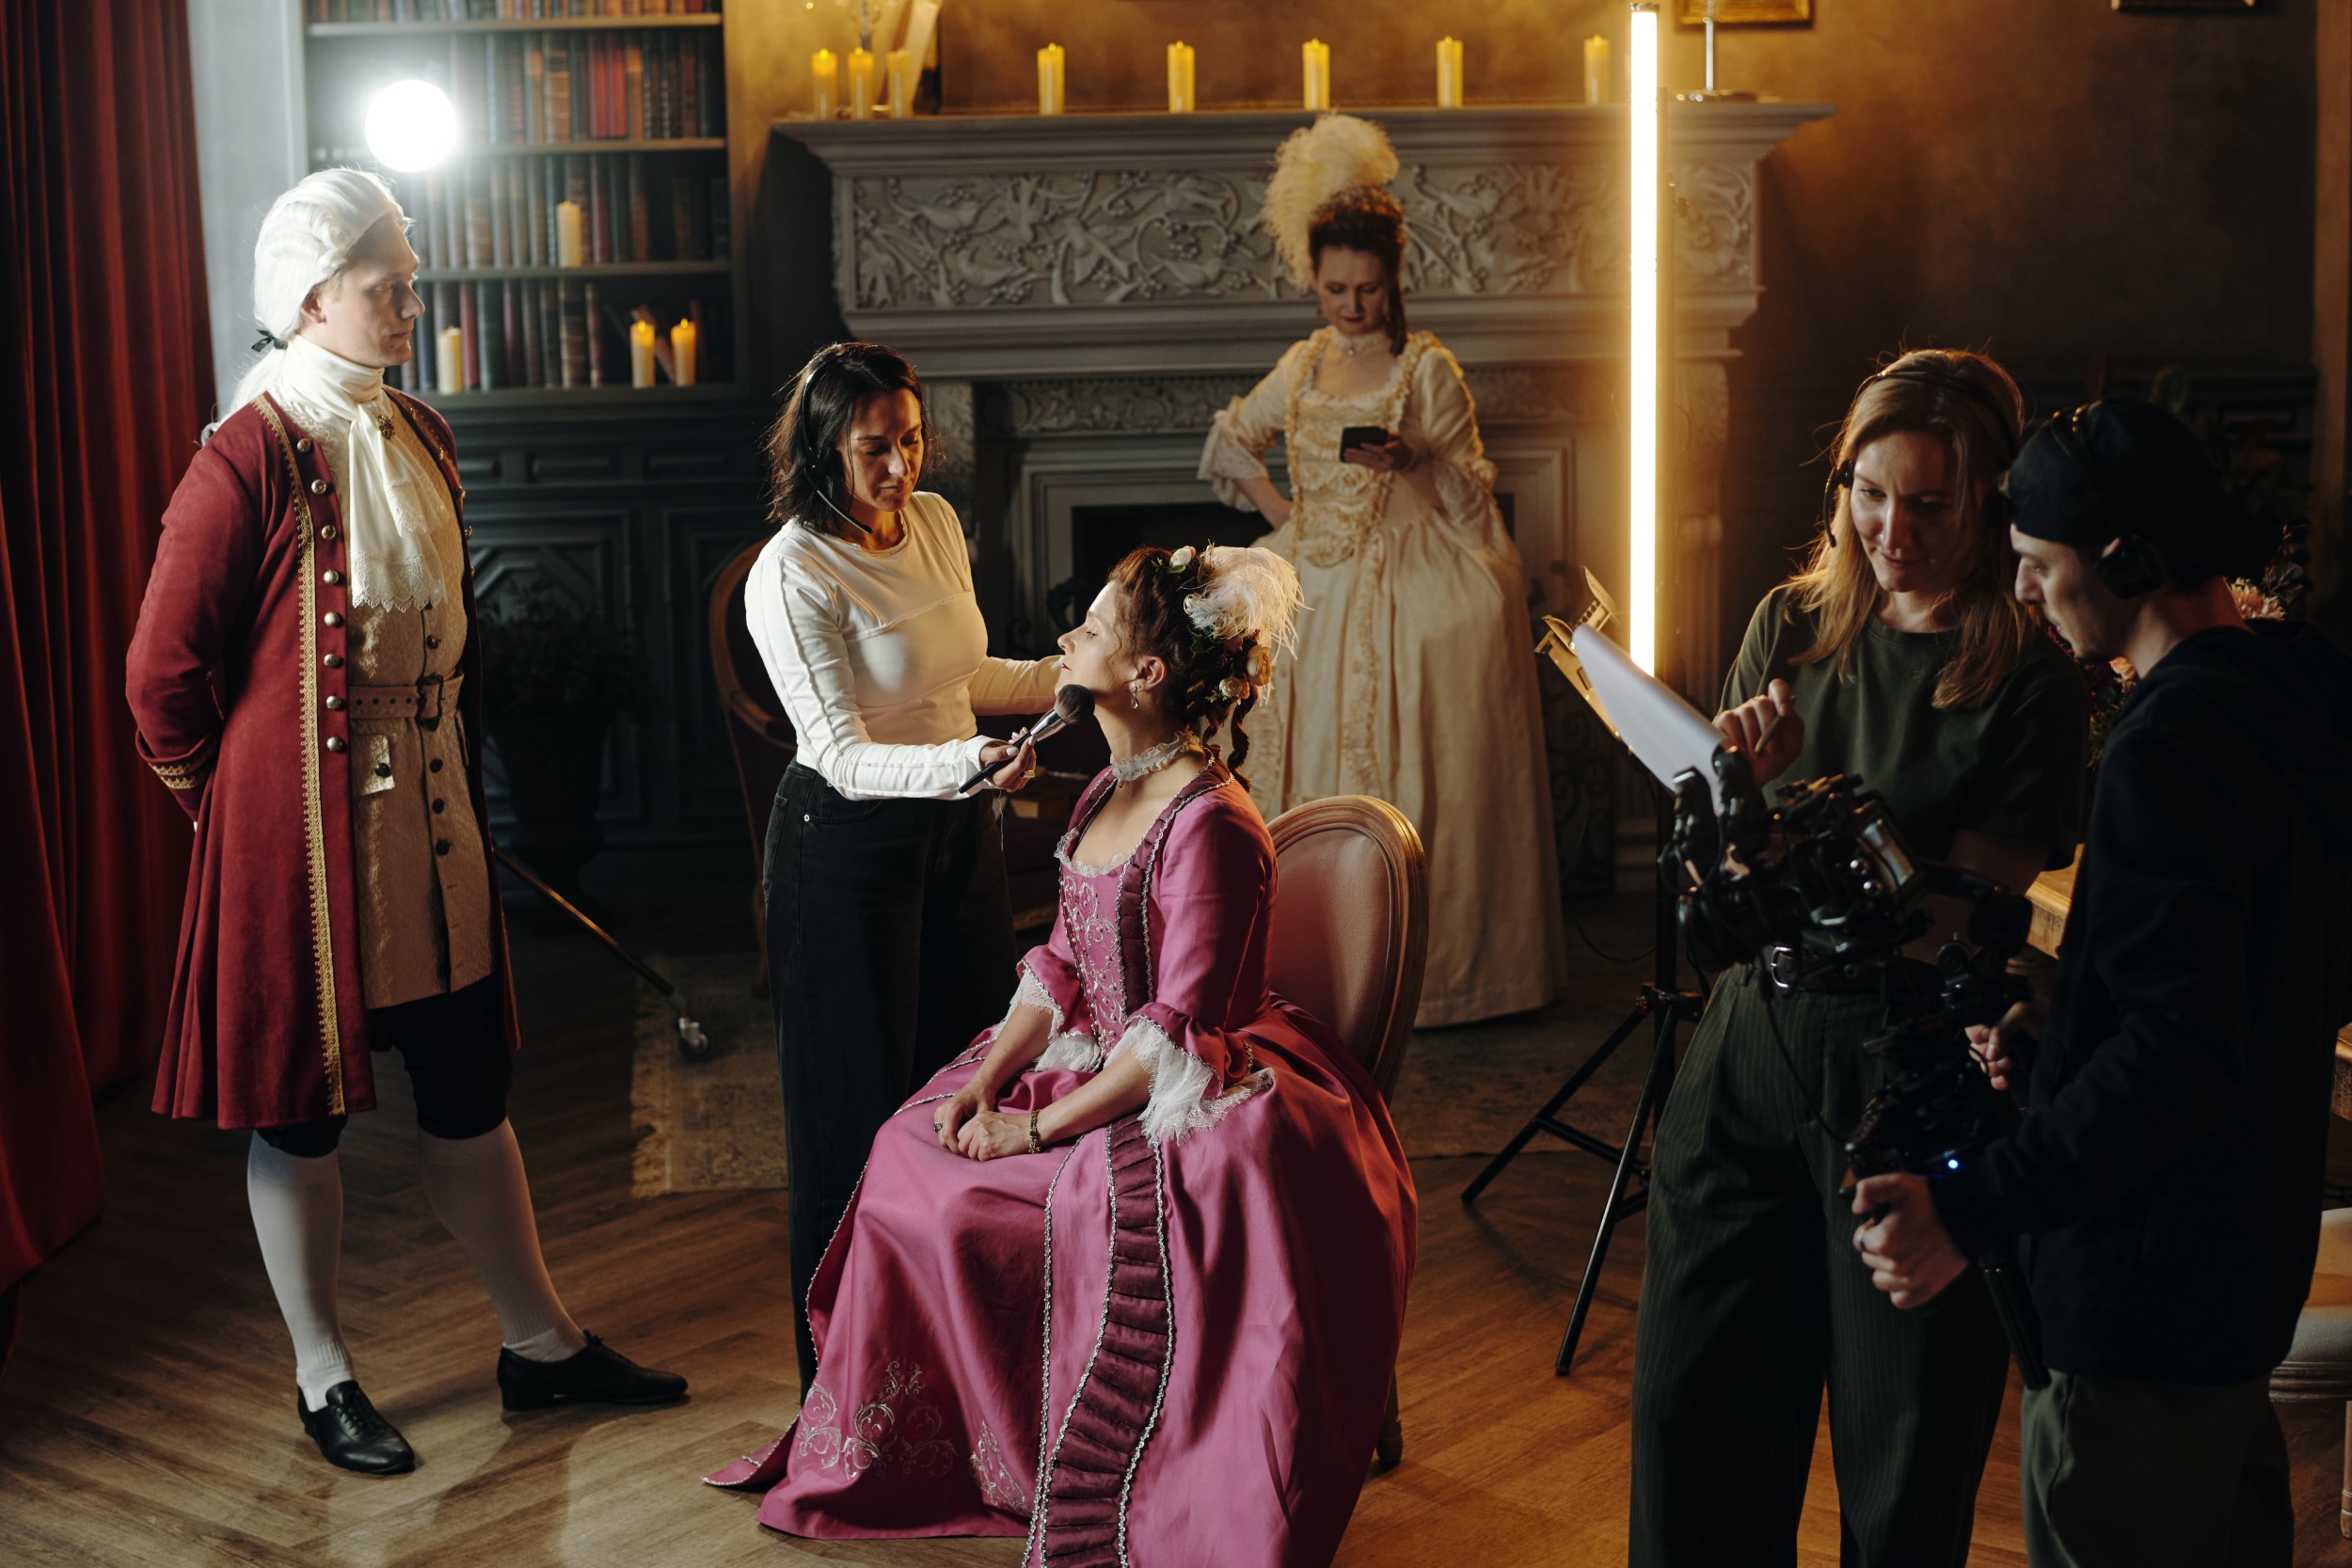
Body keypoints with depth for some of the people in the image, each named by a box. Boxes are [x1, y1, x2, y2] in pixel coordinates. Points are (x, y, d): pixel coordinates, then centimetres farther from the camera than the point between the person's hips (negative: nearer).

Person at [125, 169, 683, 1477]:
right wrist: (240, 803, -1)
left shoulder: (422, 438, 7)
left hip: (431, 825, 7)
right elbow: (166, 673, -11)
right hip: (304, 829, -7)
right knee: (304, 1100, 7)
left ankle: (540, 1341, 26)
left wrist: (459, 771, 16)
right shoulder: (253, 458, -15)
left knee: (470, 1085, 14)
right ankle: (324, 1378, 22)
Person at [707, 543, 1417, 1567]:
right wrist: (983, 1086, -2)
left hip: (1197, 1101, -9)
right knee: (912, 1159, 2)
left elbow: (1176, 1029, -22)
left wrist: (1040, 1128, -18)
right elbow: (1062, 965, 10)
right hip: (1096, 1067, 9)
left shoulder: (1211, 826, -21)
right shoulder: (1106, 793, 7)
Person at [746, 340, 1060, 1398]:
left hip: (960, 833, 7)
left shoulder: (936, 523, 3)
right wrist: (962, 763, -40)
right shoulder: (792, 576, -19)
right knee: (865, 1106, 2)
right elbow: (844, 755, -24)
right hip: (851, 846, -7)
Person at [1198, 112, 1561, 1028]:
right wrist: (1277, 508, 9)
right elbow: (1228, 441, 23)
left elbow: (1471, 497, -6)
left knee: (1404, 776, -6)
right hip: (1316, 599, 5)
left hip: (1408, 599, -5)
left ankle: (1419, 966, 2)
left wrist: (1411, 461, -23)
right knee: (1314, 770, 6)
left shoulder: (1427, 369, -4)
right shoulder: (1301, 367, 10)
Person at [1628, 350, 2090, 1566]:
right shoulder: (1792, 625, 4)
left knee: (1903, 1434, 9)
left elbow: (1956, 908, -14)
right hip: (1756, 1036, 4)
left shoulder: (2026, 679, -9)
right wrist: (1748, 773, -17)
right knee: (1696, 1398, 11)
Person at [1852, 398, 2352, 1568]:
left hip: (2141, 1305, -10)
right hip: (2252, 1268, 10)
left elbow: (2183, 1056, -29)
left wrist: (1970, 1211, -30)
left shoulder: (2172, 747, -23)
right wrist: (2067, 1036, 14)